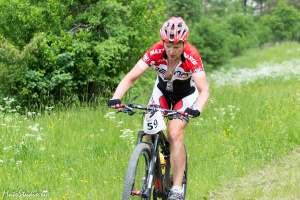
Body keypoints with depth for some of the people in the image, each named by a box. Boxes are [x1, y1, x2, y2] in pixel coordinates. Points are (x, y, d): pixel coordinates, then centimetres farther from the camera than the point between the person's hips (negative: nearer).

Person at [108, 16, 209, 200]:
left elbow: (204, 90, -38)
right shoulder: (156, 52, -29)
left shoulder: (192, 57, -34)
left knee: (175, 133, -22)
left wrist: (197, 109, -58)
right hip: (162, 90, 3)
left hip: (185, 95, -3)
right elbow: (131, 77, -31)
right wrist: (116, 97, -47)